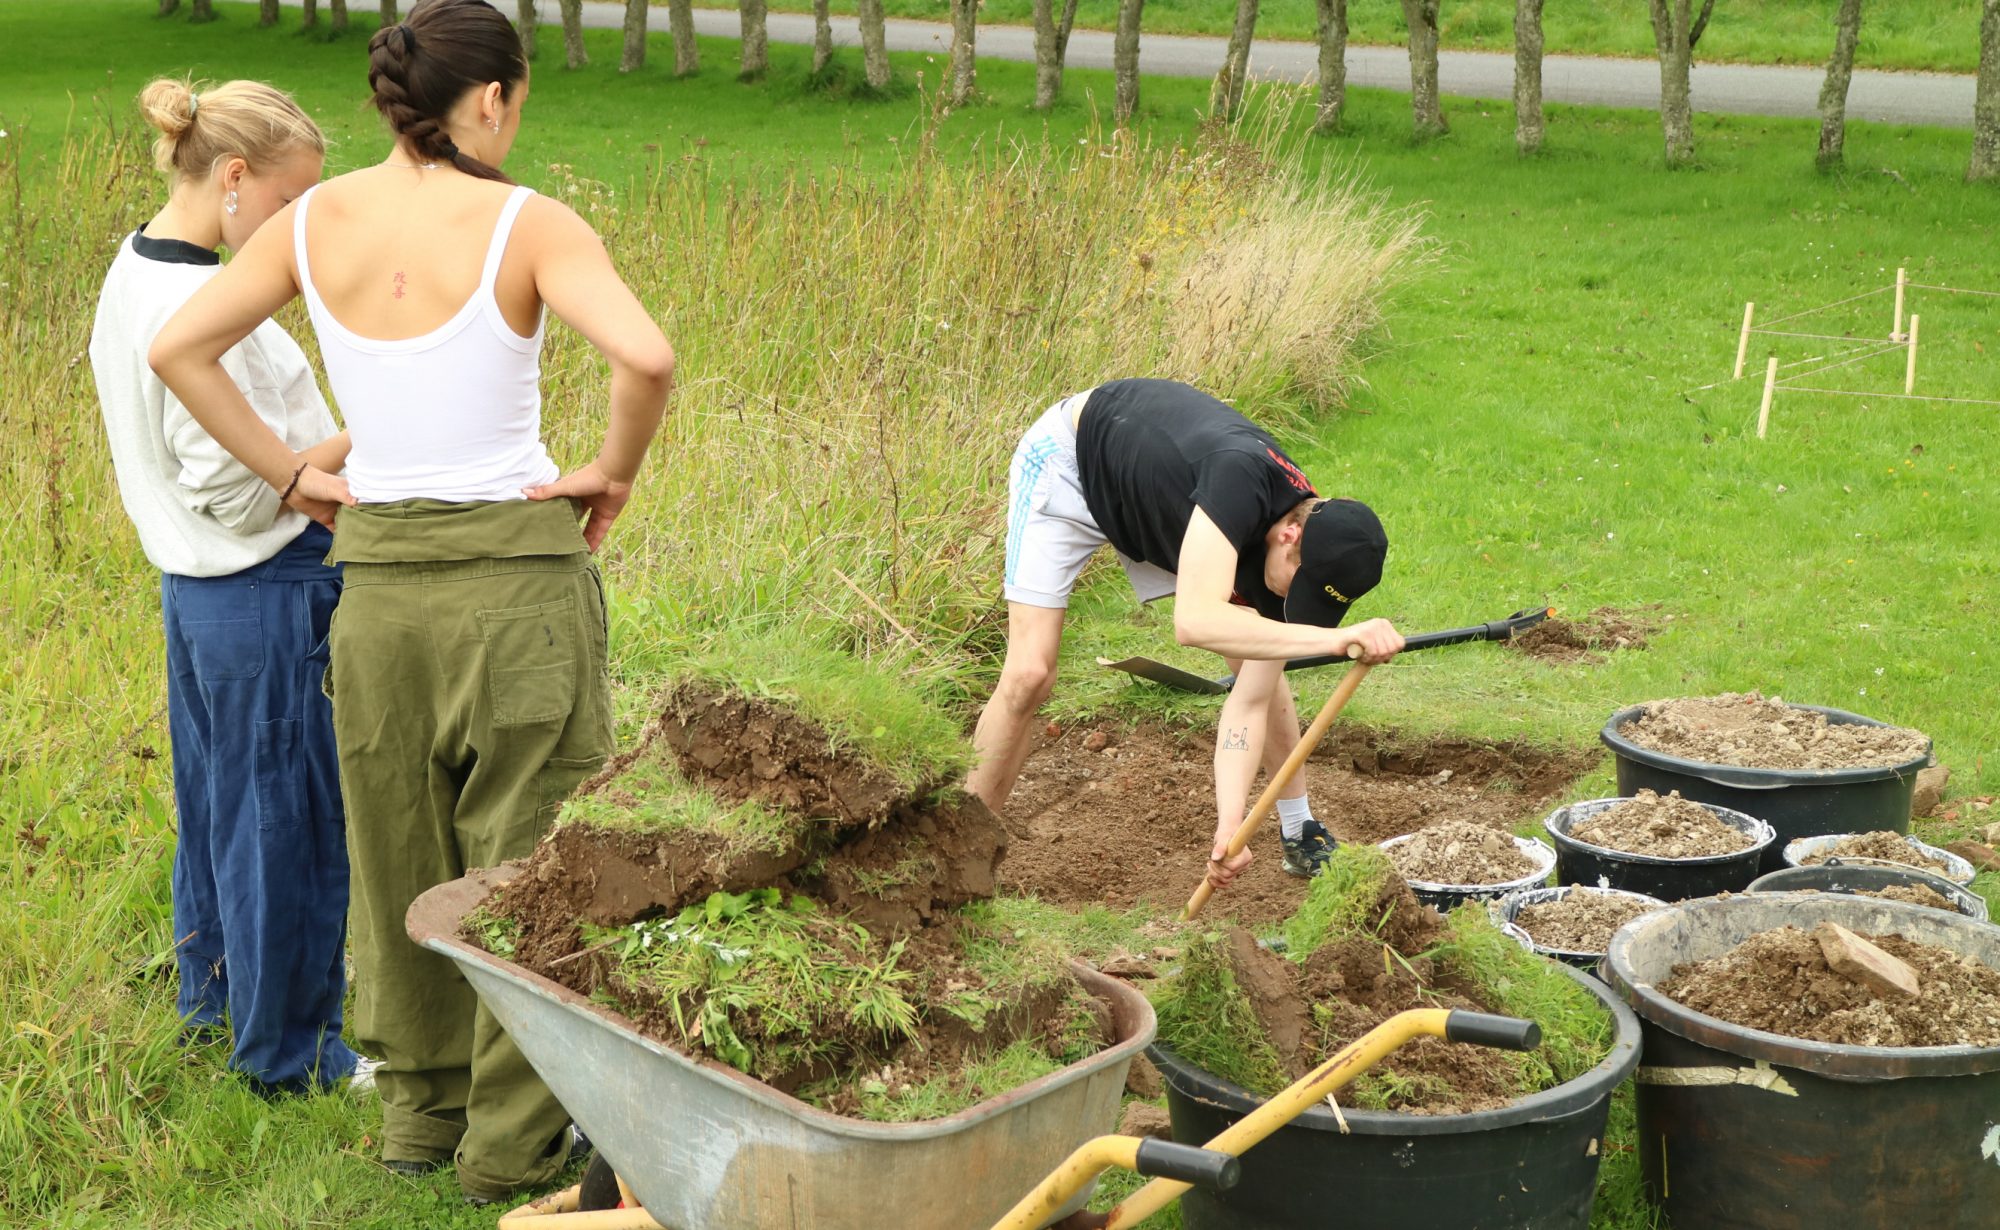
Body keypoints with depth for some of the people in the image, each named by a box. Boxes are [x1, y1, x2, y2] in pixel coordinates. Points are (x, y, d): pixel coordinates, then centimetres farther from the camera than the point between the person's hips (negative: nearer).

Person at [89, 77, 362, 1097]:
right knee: (284, 820, 3)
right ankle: (286, 1050, 16)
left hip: (194, 586, 10)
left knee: (214, 799, 23)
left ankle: (214, 993, 40)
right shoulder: (194, 307, -24)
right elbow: (241, 492, -23)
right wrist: (363, 439, -13)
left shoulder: (134, 275, 7)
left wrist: (328, 455, 8)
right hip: (262, 599, -10)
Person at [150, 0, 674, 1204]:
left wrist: (292, 474, 8)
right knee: (521, 859, 9)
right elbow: (648, 357, -26)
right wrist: (615, 474, -8)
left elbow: (178, 349, 3)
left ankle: (420, 1107, 33)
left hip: (379, 574, 5)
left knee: (401, 853, 19)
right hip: (518, 567, -4)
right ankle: (512, 1138, 19)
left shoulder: (316, 222, 2)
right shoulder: (528, 225, -12)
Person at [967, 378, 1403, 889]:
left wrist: (1230, 826, -28)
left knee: (1258, 658, -1)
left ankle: (1299, 832, 16)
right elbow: (1195, 621, -54)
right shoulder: (1242, 479, -41)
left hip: (1158, 505, 6)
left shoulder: (1300, 552, -20)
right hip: (1069, 461, -6)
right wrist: (1334, 639, -57)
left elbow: (1250, 700, -18)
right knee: (1029, 675, -16)